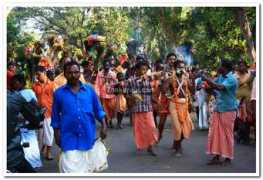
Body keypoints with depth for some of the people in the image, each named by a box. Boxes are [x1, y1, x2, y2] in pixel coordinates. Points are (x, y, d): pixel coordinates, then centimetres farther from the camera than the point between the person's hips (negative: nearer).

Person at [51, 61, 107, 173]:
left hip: (87, 136, 2)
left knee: (85, 168, 15)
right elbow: (55, 117, 6)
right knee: (70, 169, -5)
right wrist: (57, 135, 5)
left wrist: (103, 126, 0)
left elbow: (98, 109, 8)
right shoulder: (59, 93, -1)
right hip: (69, 137, -2)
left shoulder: (89, 89, 2)